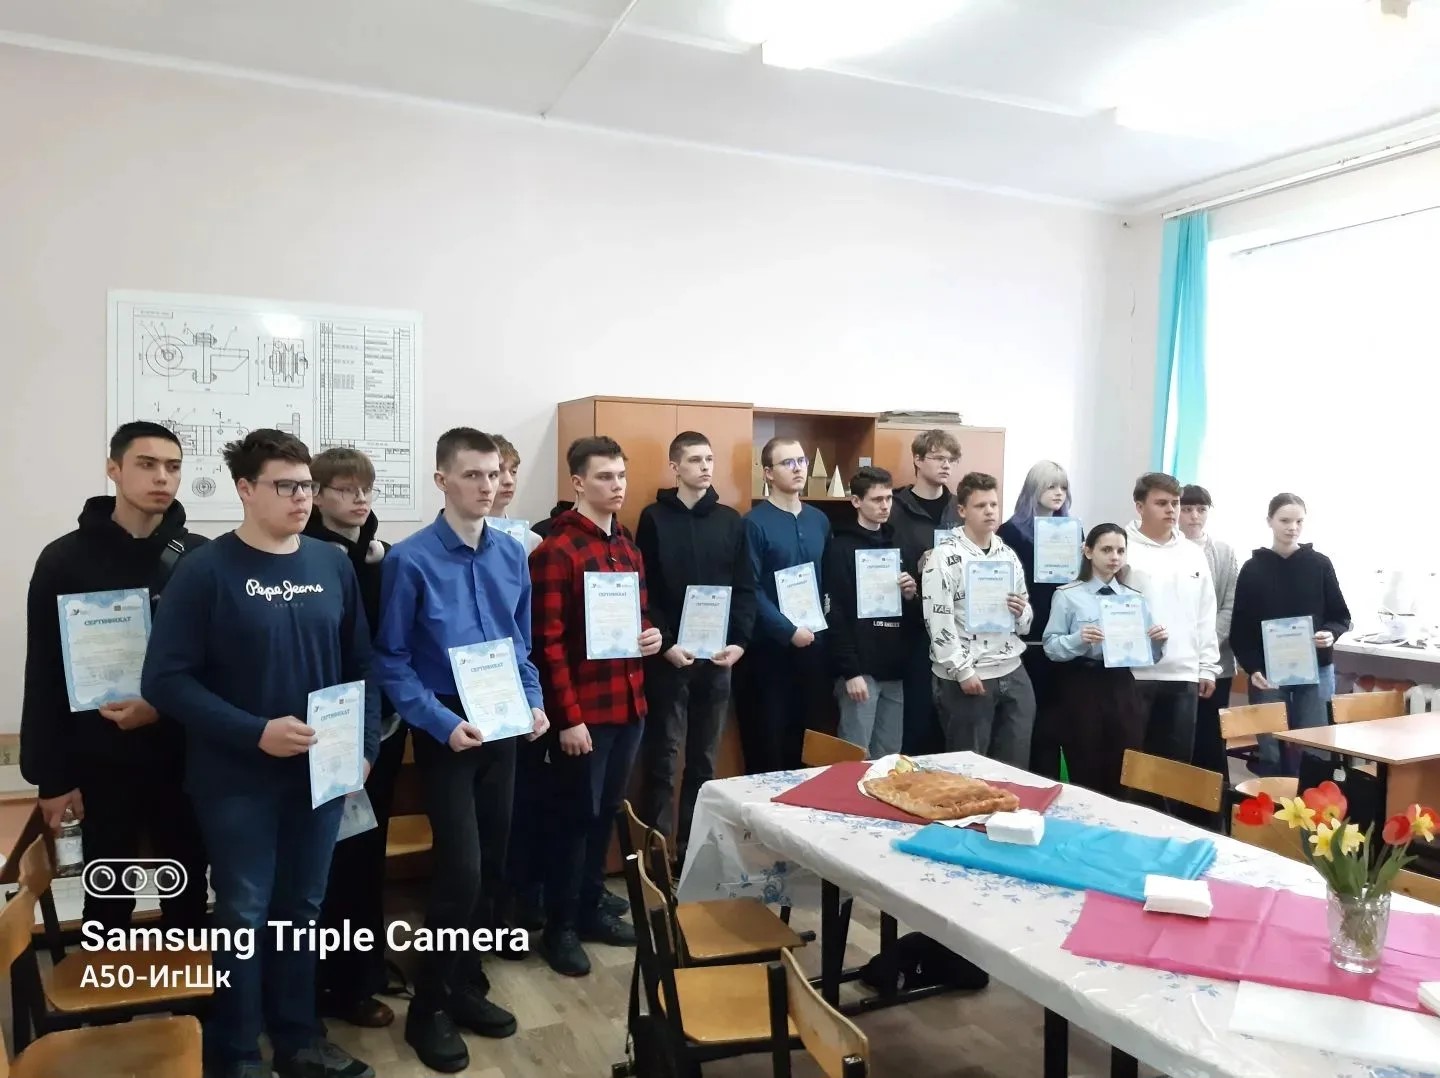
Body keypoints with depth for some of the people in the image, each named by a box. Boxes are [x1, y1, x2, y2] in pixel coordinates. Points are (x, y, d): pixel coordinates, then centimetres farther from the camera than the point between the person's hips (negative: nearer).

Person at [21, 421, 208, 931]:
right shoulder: (66, 559, -3)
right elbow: (46, 674, -3)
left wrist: (166, 706, -16)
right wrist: (52, 775, -5)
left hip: (185, 757, 1)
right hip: (105, 761, -1)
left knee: (188, 893, 14)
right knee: (109, 900, 11)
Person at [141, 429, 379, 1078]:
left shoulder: (333, 565, 2)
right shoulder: (206, 570, -10)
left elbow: (361, 665, 7)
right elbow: (164, 679, -14)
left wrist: (365, 746, 1)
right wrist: (255, 733, -20)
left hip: (322, 771, 4)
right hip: (238, 778, -4)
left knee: (302, 909, 15)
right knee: (243, 915, 7)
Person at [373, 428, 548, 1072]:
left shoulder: (512, 554, 2)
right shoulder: (411, 559, -13)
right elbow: (391, 661, -10)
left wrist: (533, 704, -2)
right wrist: (442, 723, -17)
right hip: (445, 730, -5)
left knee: (492, 866, 13)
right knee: (460, 869, -6)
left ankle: (467, 986, 32)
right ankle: (429, 1006, 15)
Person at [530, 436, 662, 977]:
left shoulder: (628, 547, 11)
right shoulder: (555, 551, -14)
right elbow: (548, 642, -16)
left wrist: (652, 635, 1)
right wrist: (568, 717, -18)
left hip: (630, 702, 7)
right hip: (584, 710, -7)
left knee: (606, 812, 17)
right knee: (574, 816, 4)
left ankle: (591, 908, 32)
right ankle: (559, 927, 19)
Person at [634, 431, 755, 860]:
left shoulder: (731, 520, 9)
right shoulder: (655, 518, -1)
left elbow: (745, 588, 6)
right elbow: (644, 591, -6)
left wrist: (740, 641, -5)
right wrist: (664, 644, -13)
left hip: (717, 657, 3)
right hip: (669, 657, -3)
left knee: (704, 761, 11)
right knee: (662, 760, 4)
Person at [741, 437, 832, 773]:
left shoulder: (819, 521, 11)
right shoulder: (754, 523, -8)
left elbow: (827, 579, 15)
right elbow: (751, 590, -13)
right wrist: (789, 631, -16)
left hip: (812, 643, 5)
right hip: (771, 645, -5)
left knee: (802, 731, 13)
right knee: (766, 735, 2)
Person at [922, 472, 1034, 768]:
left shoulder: (1008, 554, 11)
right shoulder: (945, 555, -9)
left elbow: (1024, 623, 18)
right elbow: (938, 621, -14)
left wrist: (1022, 612, -5)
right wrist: (963, 671, -16)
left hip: (1013, 673, 6)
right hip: (968, 676, -6)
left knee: (1016, 765, 12)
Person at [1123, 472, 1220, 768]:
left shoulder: (1194, 554, 13)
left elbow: (1206, 615, 16)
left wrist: (1208, 667, 12)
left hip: (1183, 674, 5)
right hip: (1134, 673, -5)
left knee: (1177, 760, 10)